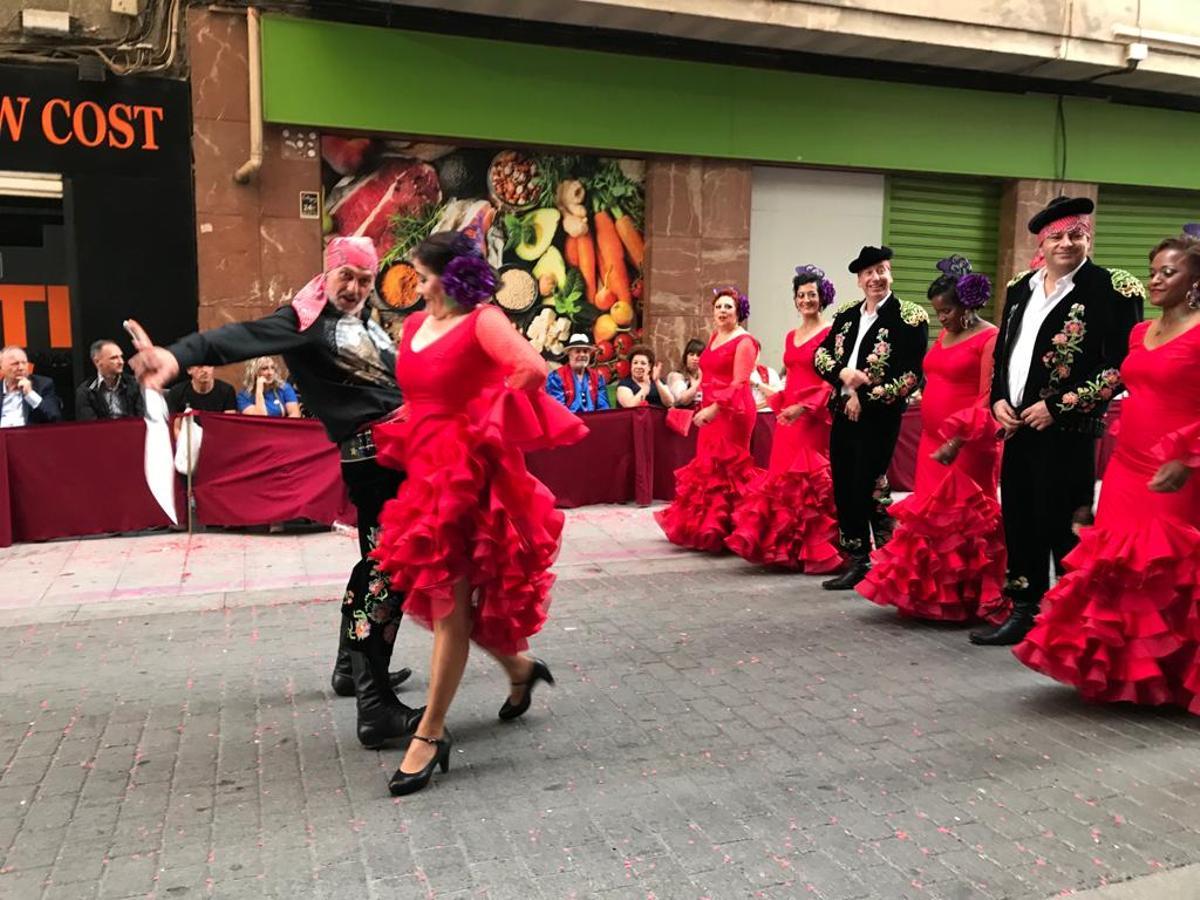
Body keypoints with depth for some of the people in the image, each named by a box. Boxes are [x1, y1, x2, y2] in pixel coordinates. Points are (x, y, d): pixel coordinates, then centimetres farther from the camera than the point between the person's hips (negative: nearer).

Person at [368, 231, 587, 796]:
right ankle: (520, 668, 39)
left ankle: (431, 733, 6)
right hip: (428, 468, 8)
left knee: (448, 599, -4)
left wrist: (485, 422, -16)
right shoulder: (416, 324, 12)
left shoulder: (481, 321, -10)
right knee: (442, 596, 16)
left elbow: (532, 369, -26)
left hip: (468, 473, -8)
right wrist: (415, 435, 13)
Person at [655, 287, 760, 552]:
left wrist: (714, 408, -24)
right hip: (711, 411, 8)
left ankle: (723, 531, 6)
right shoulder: (714, 337, 15)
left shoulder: (744, 341, -8)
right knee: (708, 468, 12)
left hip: (732, 411, -8)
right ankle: (706, 528, 23)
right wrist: (706, 408, 12)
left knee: (724, 469, -4)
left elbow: (739, 384, -16)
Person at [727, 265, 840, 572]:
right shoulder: (791, 336, 16)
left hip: (815, 417, -7)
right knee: (781, 479, 8)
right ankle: (784, 547, 17)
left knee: (811, 481, -5)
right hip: (788, 417, 7)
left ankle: (813, 550, 4)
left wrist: (803, 407, -20)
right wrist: (780, 406, 8)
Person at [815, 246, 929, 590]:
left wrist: (865, 398, -13)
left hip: (879, 417, -6)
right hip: (843, 413, 6)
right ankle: (856, 561, 22)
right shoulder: (847, 314, 12)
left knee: (868, 490, -5)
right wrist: (843, 373, -10)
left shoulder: (910, 317, -7)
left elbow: (910, 376, -12)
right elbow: (820, 354, 10)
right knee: (844, 490, 9)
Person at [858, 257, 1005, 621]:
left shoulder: (989, 338, -9)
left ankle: (964, 601, 12)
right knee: (930, 518, 11)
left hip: (967, 445, -8)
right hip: (933, 441, 8)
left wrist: (958, 439, -24)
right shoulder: (943, 337, 15)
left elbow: (988, 400, -16)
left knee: (963, 520, -1)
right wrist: (935, 436, 17)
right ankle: (929, 595, 21)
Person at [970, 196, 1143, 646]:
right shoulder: (1020, 289, 13)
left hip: (1067, 430, -6)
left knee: (1062, 524, -2)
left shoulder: (1110, 289, -6)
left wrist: (1059, 406, -14)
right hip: (1018, 426, 6)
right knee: (1019, 520, 11)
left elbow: (1120, 367, -11)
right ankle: (1022, 612, 24)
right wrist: (998, 400, 3)